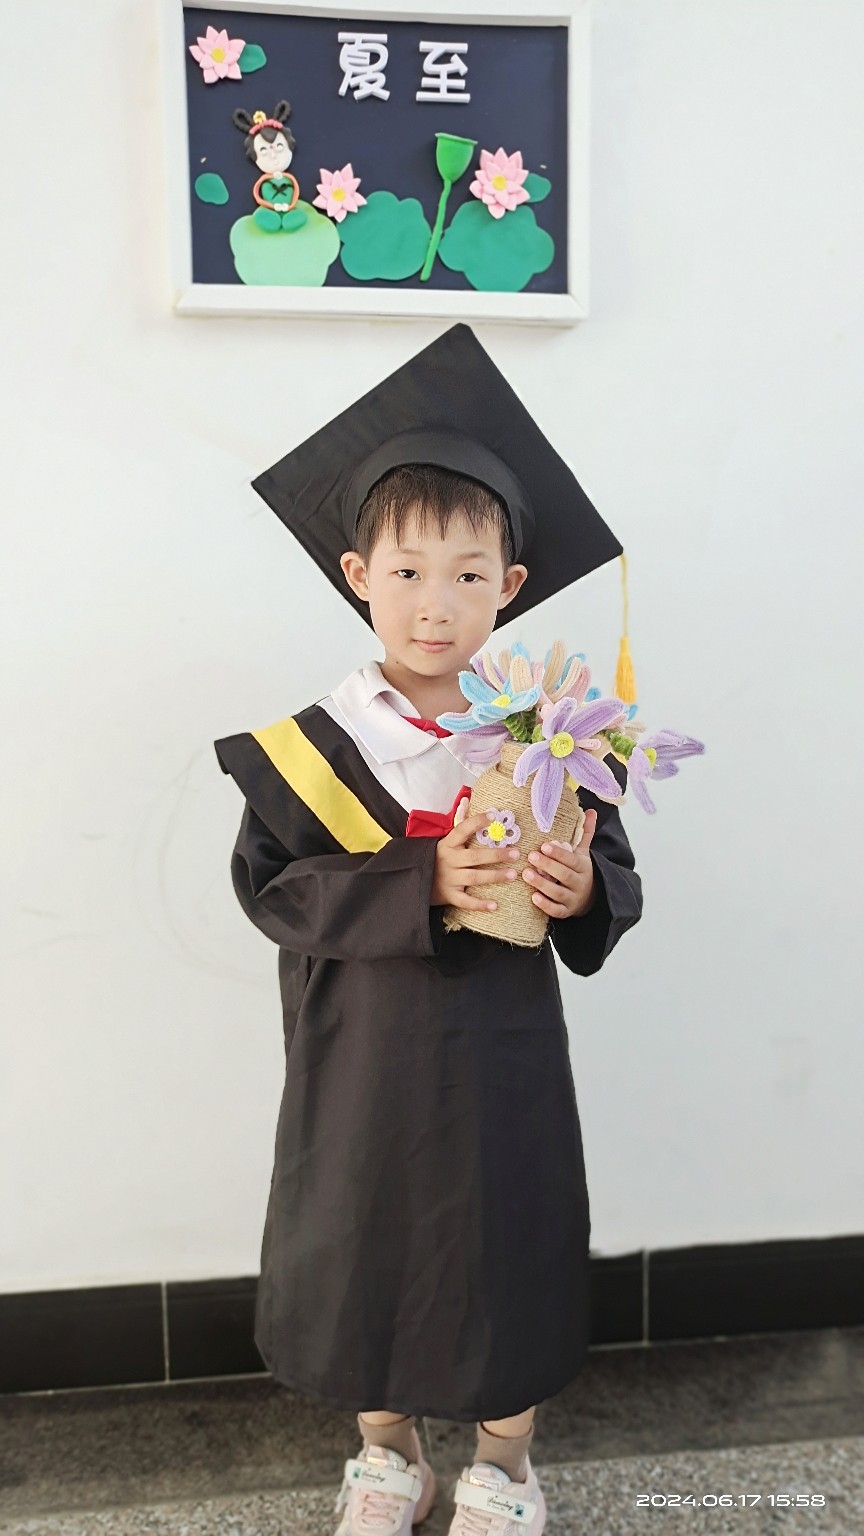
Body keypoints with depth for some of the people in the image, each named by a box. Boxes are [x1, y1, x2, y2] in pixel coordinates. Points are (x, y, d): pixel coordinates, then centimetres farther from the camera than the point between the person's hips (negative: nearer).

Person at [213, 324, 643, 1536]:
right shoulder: (313, 739, -9)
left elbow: (616, 879, 1)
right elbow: (272, 885, -14)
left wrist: (586, 892, -22)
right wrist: (422, 883, -24)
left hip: (503, 1050, 1)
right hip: (362, 1051, 0)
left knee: (510, 1241, 14)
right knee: (361, 1234, 15)